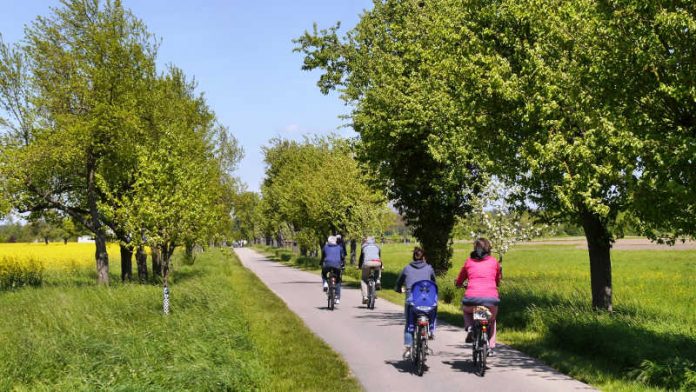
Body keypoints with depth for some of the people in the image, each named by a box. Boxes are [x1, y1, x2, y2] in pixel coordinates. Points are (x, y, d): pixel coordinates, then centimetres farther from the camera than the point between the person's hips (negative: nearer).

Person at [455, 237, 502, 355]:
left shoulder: (469, 261, 16)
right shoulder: (494, 261, 17)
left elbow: (458, 283, 22)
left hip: (472, 298, -1)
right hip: (491, 299, 1)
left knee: (465, 309, 35)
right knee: (492, 320, 33)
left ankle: (469, 328, 9)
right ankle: (490, 347, 21)